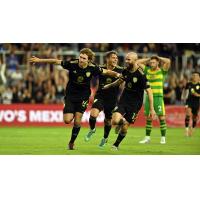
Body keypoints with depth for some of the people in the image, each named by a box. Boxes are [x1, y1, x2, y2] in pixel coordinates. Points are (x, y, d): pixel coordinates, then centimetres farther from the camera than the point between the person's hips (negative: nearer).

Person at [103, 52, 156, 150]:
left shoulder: (140, 75, -20)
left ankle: (116, 145, 25)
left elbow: (149, 91, -18)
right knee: (114, 121, -17)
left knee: (124, 128, 0)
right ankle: (121, 121, 20)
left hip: (134, 104, -4)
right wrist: (109, 85, 30)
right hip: (123, 100, 4)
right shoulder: (126, 71, -2)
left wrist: (151, 109, -19)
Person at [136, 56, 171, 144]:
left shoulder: (162, 71, 1)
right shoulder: (147, 70, 11)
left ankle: (163, 138, -1)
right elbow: (138, 62, 15)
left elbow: (168, 61, -14)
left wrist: (158, 58, 0)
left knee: (161, 117, -6)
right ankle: (147, 137, 13)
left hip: (158, 97, -4)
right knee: (148, 118, 7)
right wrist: (148, 59, 12)